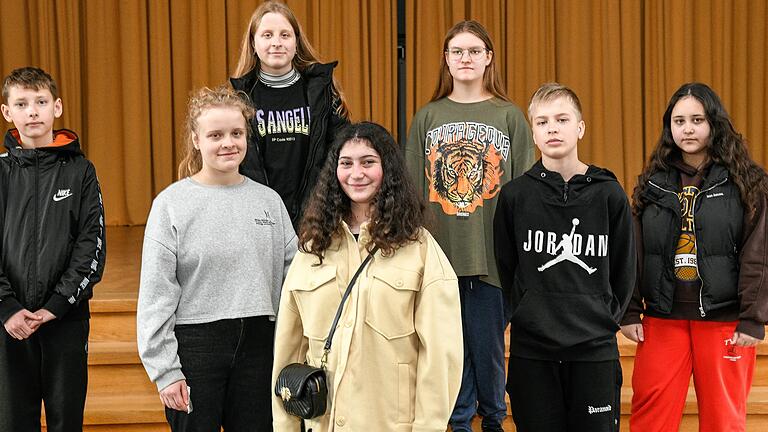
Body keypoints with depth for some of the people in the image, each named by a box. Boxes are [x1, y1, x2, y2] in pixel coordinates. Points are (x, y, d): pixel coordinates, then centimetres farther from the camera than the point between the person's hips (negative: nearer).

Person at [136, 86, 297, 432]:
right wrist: (165, 371, -9)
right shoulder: (171, 204, -3)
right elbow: (156, 296, -5)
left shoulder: (269, 201, 6)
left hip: (258, 343, 3)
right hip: (194, 344, -3)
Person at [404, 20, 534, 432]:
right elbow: (413, 190, 8)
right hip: (439, 254, 2)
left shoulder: (510, 117, 3)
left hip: (493, 256, -2)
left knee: (488, 344, 5)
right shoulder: (427, 118, 8)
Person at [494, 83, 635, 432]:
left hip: (595, 349, 0)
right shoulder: (514, 195, 0)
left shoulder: (609, 194, 0)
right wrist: (531, 315, 5)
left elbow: (623, 270, 8)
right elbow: (507, 268, 8)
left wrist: (604, 318, 5)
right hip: (531, 350, 0)